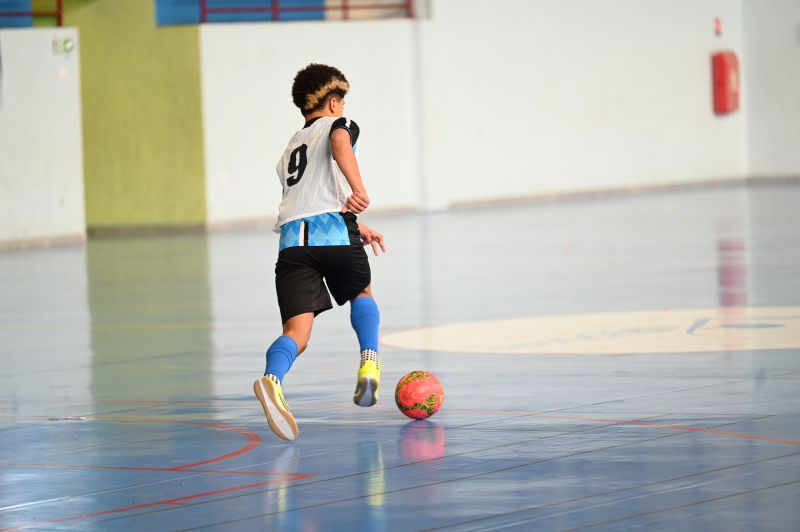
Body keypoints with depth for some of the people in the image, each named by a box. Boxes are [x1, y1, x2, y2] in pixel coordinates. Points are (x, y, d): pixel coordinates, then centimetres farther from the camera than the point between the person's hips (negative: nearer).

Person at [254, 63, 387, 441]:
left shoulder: (292, 145, 34)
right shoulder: (339, 124, 15)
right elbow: (340, 143, -12)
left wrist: (357, 228, 52)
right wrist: (358, 188, -25)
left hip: (293, 239, 4)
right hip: (334, 232, -3)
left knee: (297, 332, -9)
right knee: (362, 292, 28)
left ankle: (273, 379, -40)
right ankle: (369, 363, 7)